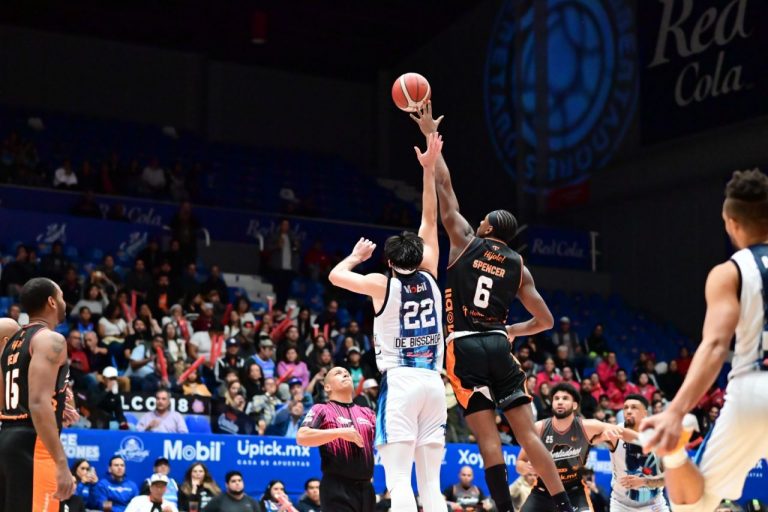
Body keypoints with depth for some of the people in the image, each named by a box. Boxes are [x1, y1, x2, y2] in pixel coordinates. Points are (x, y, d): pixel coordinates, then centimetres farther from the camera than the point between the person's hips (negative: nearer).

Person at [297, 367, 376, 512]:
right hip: (337, 488, -6)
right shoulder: (322, 410, 3)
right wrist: (340, 432, -17)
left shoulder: (367, 413, 18)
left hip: (365, 488, 6)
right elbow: (301, 437, -12)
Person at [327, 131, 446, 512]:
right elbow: (430, 220, 16)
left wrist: (357, 255, 32)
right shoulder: (430, 278, 7)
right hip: (433, 382, 4)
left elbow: (336, 275, 14)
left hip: (399, 381, -4)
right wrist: (429, 169, 20)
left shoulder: (383, 285, -2)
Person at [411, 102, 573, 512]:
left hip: (464, 348, -3)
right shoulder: (518, 267, 12)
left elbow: (444, 187, 8)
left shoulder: (466, 242, 4)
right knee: (528, 432, 3)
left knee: (488, 436, -5)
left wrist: (430, 136, 15)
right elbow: (545, 320, 11)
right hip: (498, 347, 3)